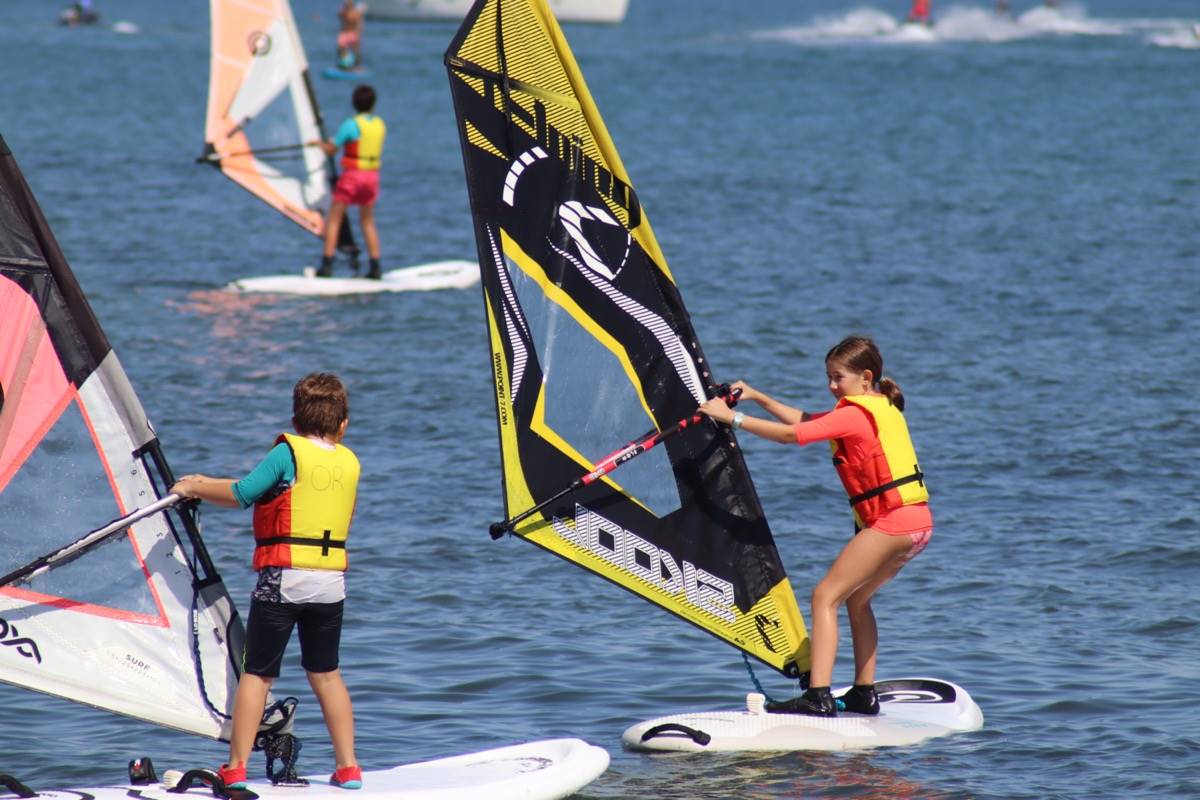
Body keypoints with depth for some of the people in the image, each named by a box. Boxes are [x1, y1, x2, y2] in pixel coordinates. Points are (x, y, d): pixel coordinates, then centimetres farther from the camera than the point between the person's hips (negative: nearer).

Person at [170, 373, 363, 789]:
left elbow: (242, 494, -8)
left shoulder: (289, 451, -5)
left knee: (256, 673, 2)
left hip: (283, 578, -4)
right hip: (331, 580, 4)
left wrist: (194, 488, 8)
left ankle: (236, 768, 1)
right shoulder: (350, 463, 10)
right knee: (326, 673, 16)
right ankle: (348, 767, 13)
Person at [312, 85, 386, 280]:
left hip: (352, 175, -5)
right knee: (368, 221, 15)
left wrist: (319, 143, 14)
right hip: (372, 175, 5)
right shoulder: (380, 125, 5)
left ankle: (327, 264, -3)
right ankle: (375, 267, 10)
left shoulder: (351, 124, -12)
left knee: (334, 219, 3)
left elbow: (331, 150, -8)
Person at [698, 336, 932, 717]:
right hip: (914, 519, 10)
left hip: (893, 521, -10)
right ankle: (864, 694, 24)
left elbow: (791, 435, -14)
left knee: (825, 596, -11)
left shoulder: (854, 415, -11)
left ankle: (818, 697, -21)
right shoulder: (880, 408, 19)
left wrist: (732, 416, -10)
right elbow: (803, 421, 24)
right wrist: (756, 397, 20)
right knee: (856, 597, 23)